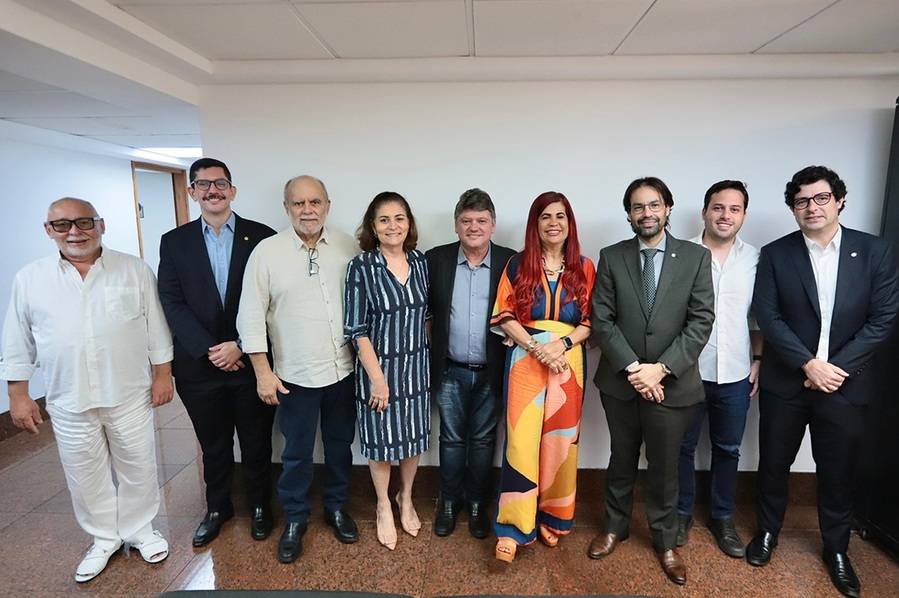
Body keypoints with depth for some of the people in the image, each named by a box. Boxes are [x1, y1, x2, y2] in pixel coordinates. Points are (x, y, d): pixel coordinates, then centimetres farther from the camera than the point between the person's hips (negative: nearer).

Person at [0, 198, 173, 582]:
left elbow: (157, 329, -1)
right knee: (86, 476, 15)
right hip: (69, 402, 2)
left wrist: (163, 374, -3)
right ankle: (105, 539, 35)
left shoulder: (134, 270, -4)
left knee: (137, 469, 11)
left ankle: (140, 530, 33)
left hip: (130, 395, -1)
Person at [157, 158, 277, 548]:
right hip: (198, 365, 2)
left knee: (256, 442, 13)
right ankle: (217, 507, 40)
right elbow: (172, 304, -3)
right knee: (213, 445, 18)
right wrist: (208, 350, -13)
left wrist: (240, 347, -13)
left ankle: (260, 506, 36)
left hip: (251, 362, -1)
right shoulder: (174, 242, 3)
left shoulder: (262, 237, -3)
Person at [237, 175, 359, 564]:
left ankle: (336, 507, 40)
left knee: (340, 445, 18)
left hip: (343, 371, 3)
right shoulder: (267, 251, -8)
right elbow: (251, 316, -6)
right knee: (297, 453, 13)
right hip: (295, 376, -2)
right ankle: (295, 520, 35)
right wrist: (263, 372, -8)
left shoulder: (346, 246, -1)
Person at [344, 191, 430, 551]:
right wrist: (377, 377, -14)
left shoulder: (420, 263, -1)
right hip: (378, 365, -3)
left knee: (415, 436, 16)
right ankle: (384, 507, 37)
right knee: (381, 439, 12)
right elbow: (356, 329, -13)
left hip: (416, 365, 4)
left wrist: (430, 359, 7)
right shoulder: (361, 268, -14)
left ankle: (406, 499, 42)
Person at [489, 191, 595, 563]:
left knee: (560, 441, 9)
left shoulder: (584, 267, 6)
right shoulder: (518, 265, 3)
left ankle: (552, 518, 28)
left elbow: (591, 320, 4)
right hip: (526, 359, -1)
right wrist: (538, 347, -14)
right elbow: (504, 316, -2)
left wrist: (562, 343, -14)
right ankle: (514, 528, 7)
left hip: (568, 361, 2)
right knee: (522, 439, -5)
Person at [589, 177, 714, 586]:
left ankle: (665, 542, 37)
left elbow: (701, 322, -7)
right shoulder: (611, 257, -1)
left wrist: (662, 368, -15)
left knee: (664, 467, 14)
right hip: (620, 381, 1)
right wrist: (632, 368, -15)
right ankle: (616, 527, 40)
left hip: (672, 383, -1)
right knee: (622, 460, 19)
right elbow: (602, 320, -6)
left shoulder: (696, 257, -3)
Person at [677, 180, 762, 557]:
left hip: (736, 375, 3)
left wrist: (759, 360, 3)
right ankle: (682, 513, 31)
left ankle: (722, 518, 34)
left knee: (728, 449, 16)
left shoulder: (756, 259, 2)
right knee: (684, 446, 12)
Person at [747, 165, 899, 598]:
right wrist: (808, 364, -16)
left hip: (845, 383, 1)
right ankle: (767, 531, 35)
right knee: (774, 463, 13)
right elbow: (767, 316, -8)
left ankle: (836, 549, 36)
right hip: (785, 382, 0)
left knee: (837, 472, 14)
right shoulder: (775, 254, -3)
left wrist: (836, 367, -13)